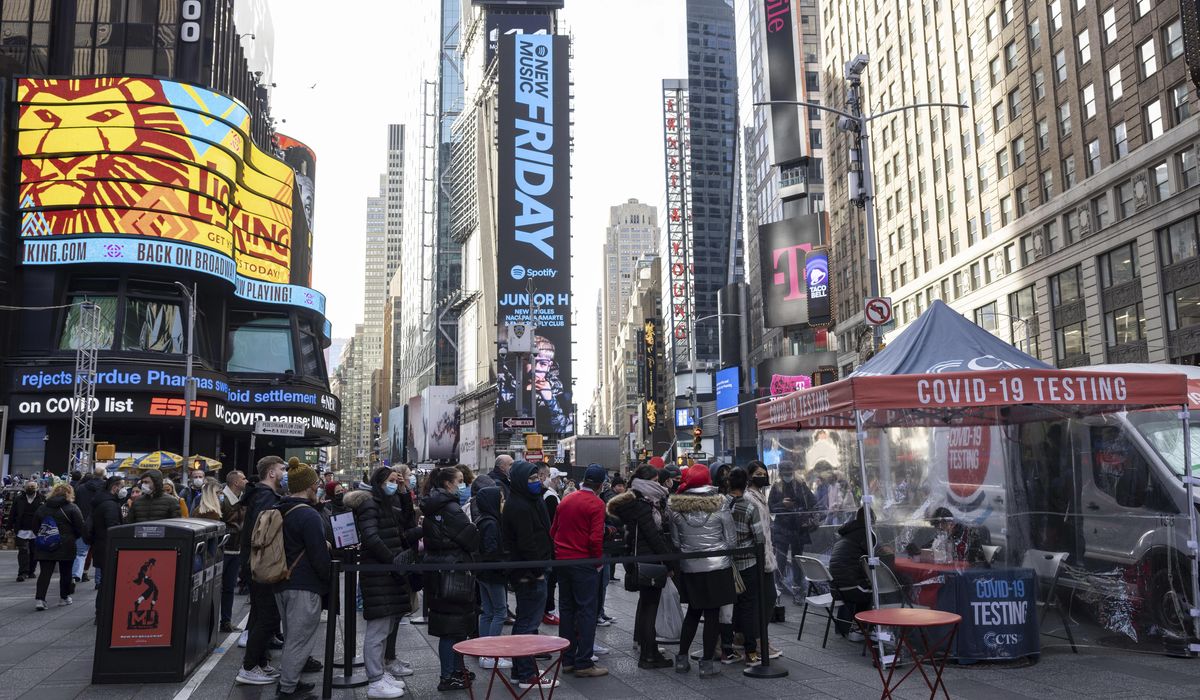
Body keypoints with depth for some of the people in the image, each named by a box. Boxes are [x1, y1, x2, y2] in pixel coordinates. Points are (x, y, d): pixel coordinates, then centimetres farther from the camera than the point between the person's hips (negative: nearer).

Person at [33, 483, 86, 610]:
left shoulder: (42, 507, 8)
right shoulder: (72, 508, -6)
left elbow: (35, 527, 12)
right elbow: (80, 528, -8)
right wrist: (73, 537, 10)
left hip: (45, 547, 3)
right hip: (66, 546, -3)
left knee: (45, 572, 2)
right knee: (65, 572, 11)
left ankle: (40, 599, -10)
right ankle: (64, 597, 21)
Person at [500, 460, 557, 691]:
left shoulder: (530, 502, 15)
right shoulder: (520, 507, -18)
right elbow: (526, 544, -22)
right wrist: (538, 571, -18)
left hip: (526, 574, 11)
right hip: (530, 574, -11)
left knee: (524, 621, 18)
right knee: (528, 623, -4)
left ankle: (520, 669, 28)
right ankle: (527, 676, 2)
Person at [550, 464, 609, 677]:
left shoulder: (565, 500, 9)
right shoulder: (596, 504, -11)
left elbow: (553, 530, 15)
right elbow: (595, 538, -18)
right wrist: (598, 561, -5)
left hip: (562, 561, 7)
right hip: (584, 562, -7)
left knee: (567, 609, 14)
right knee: (587, 611, -1)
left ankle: (567, 660, 18)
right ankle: (583, 664, -1)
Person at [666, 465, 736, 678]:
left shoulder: (675, 507, -3)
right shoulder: (719, 505, -9)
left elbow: (675, 541, 3)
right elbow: (730, 540, -3)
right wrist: (729, 560, 15)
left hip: (689, 568, 3)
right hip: (717, 567, -3)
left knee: (693, 612, 17)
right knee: (712, 614, 5)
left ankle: (682, 658, 21)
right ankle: (707, 662, 9)